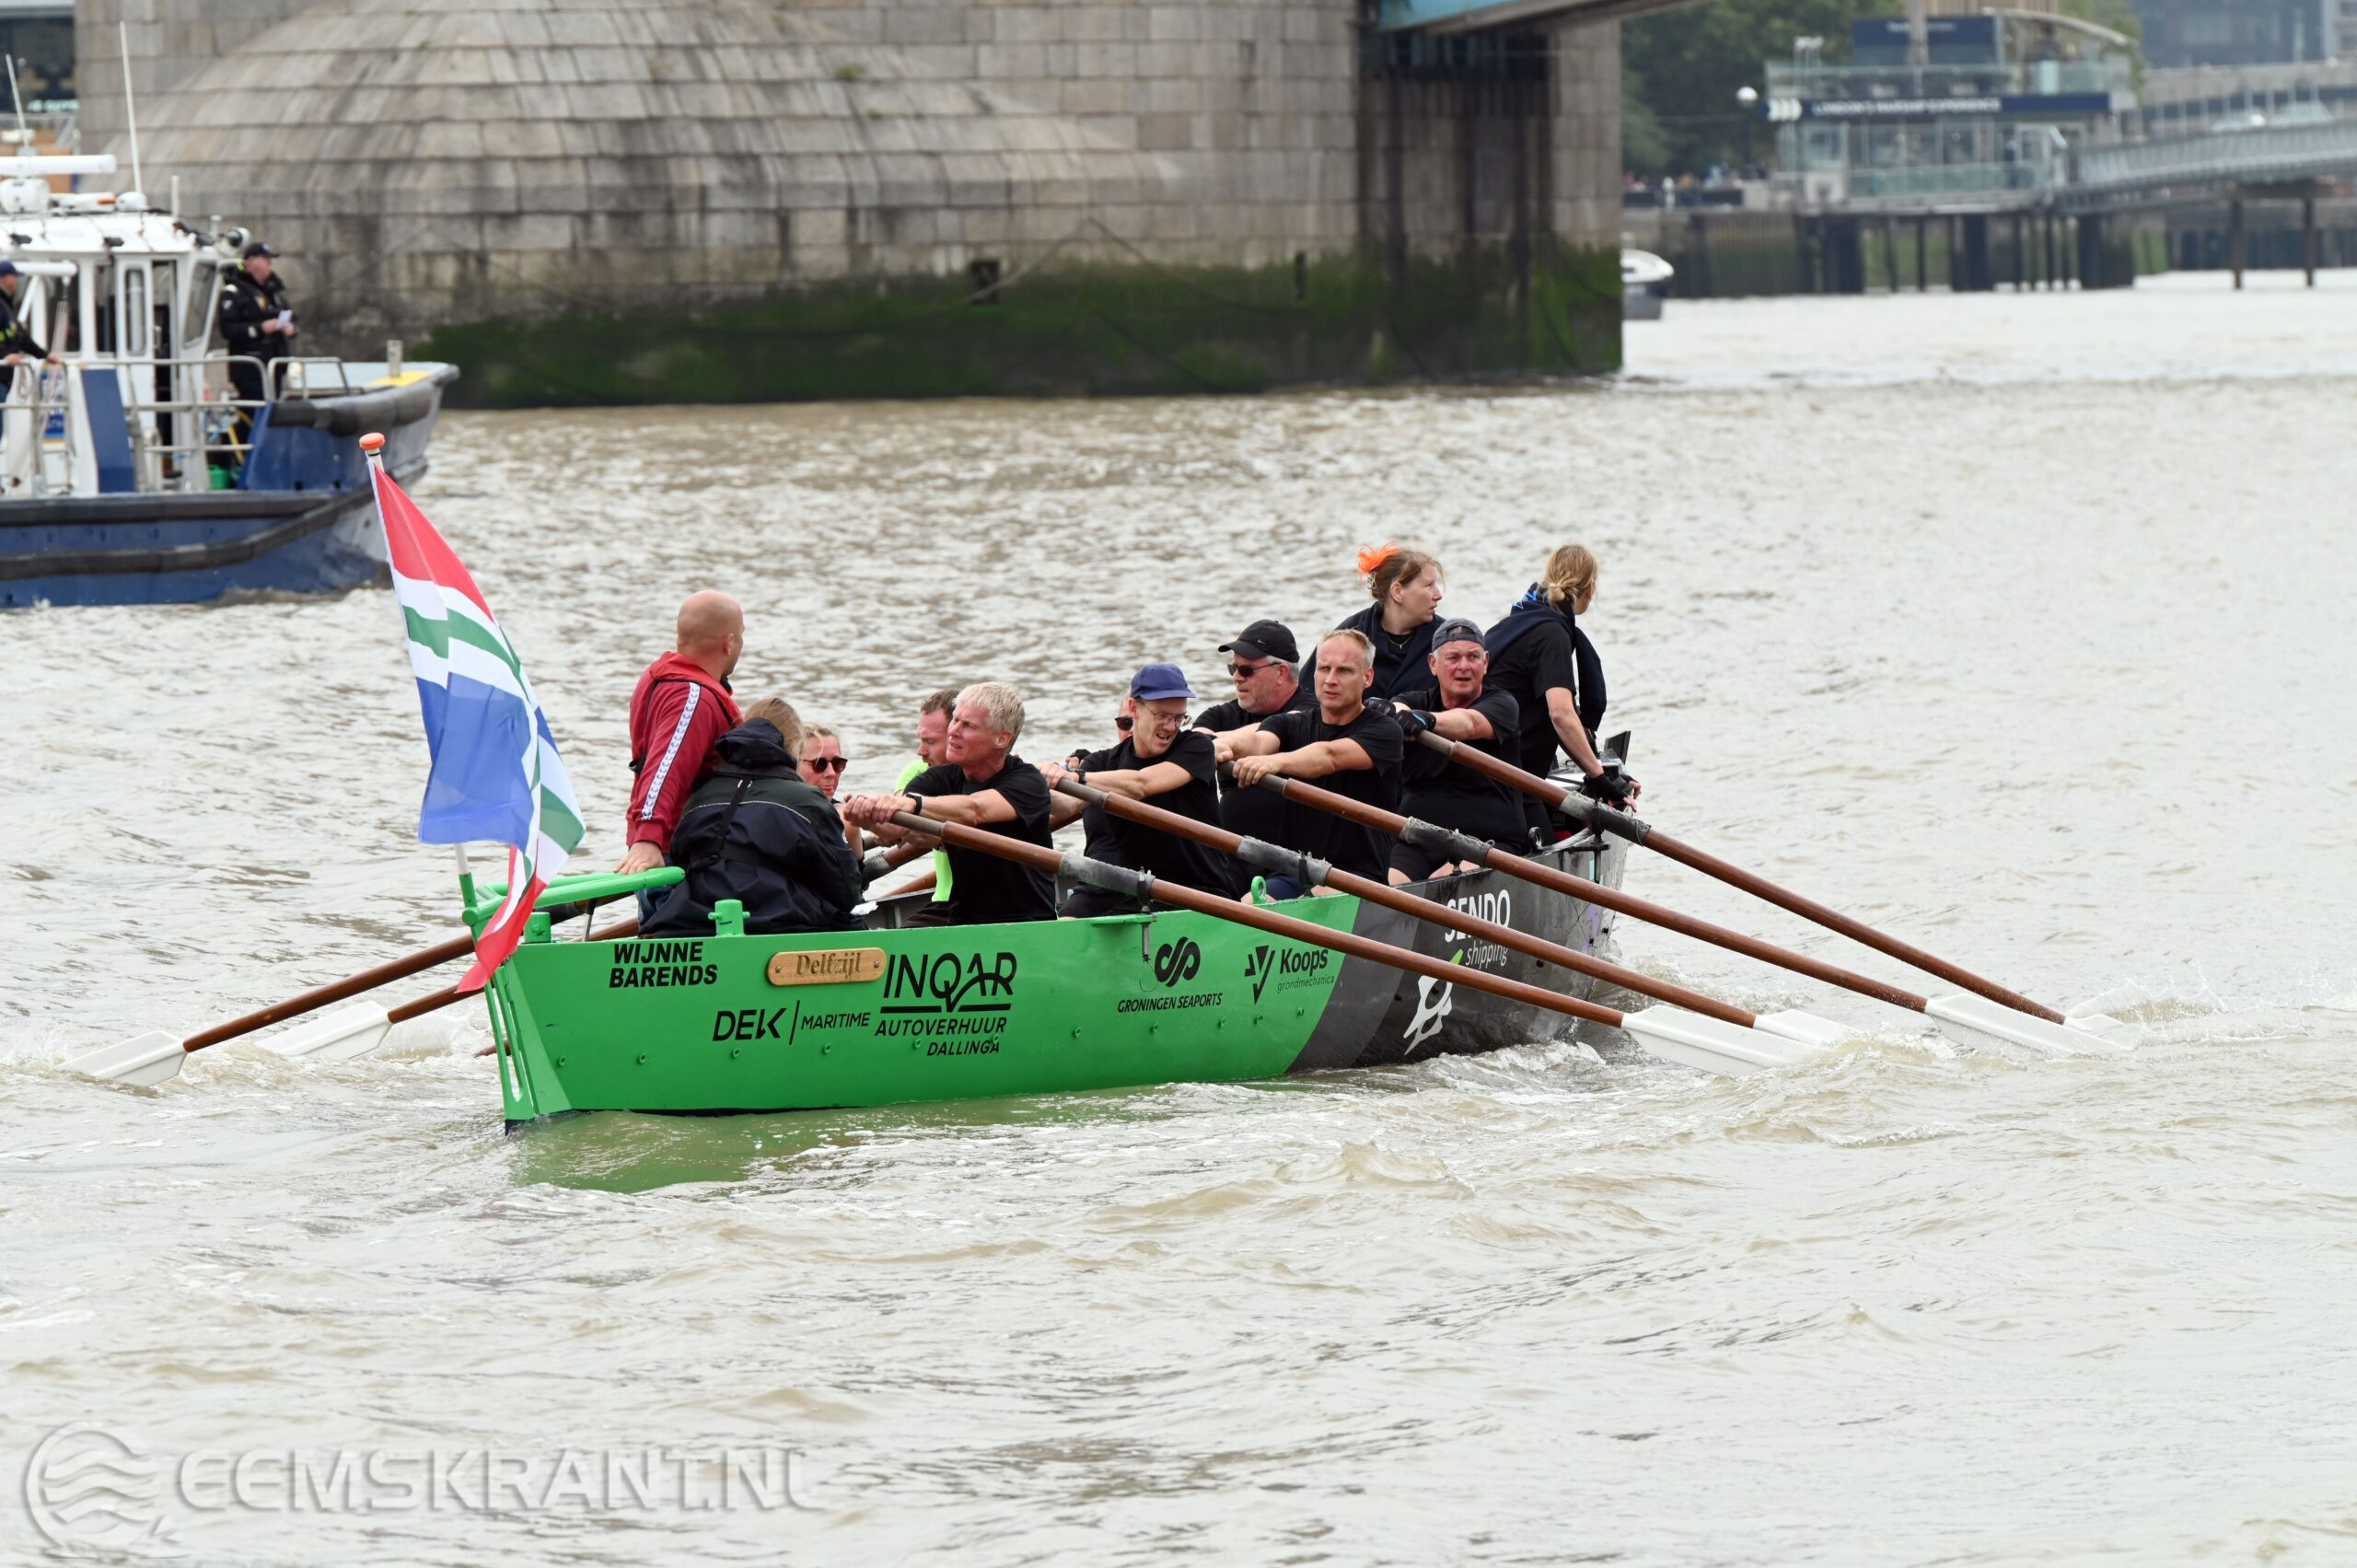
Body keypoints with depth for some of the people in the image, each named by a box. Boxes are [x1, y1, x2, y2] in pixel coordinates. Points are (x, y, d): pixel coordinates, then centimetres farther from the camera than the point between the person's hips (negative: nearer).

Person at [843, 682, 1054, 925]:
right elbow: (893, 831, -14)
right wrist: (870, 817, -39)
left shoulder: (1028, 782, -9)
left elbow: (973, 810, -31)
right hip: (958, 915, 4)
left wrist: (912, 803, -48)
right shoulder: (940, 779, 6)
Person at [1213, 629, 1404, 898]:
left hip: (1360, 876, -4)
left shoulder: (1383, 730, 0)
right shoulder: (1292, 726, 15)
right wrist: (1229, 744, -36)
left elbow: (1330, 757, -22)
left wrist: (1276, 762, -43)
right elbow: (1258, 740, -10)